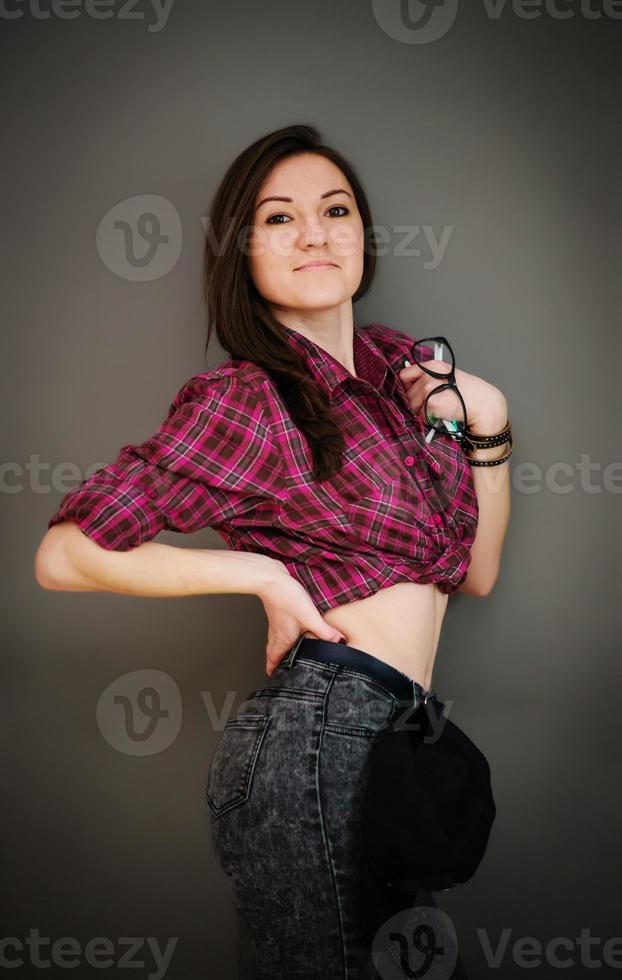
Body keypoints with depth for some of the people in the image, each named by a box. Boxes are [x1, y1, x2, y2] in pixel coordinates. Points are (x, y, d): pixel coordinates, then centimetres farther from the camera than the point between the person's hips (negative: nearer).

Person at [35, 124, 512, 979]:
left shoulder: (399, 364, 13)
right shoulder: (243, 401, -8)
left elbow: (476, 571, 16)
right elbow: (66, 554, -10)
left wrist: (487, 419, 4)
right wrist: (263, 571, -12)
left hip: (388, 737, 7)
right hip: (319, 730, -7)